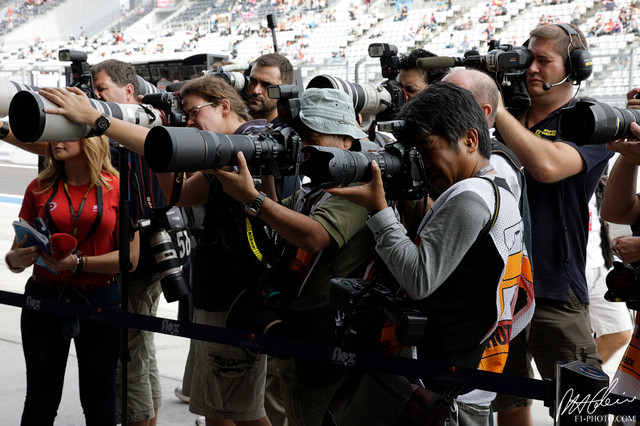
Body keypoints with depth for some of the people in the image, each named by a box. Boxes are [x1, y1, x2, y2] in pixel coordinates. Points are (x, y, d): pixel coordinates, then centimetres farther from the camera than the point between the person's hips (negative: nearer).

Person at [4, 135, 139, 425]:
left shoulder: (117, 188, -2)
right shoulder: (39, 188, 4)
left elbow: (130, 257, -7)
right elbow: (17, 250, 7)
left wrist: (79, 263, -18)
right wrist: (16, 260, -16)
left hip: (99, 302, -1)